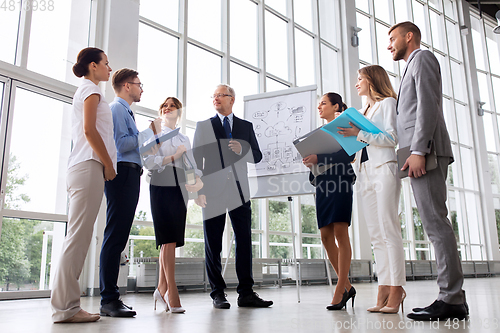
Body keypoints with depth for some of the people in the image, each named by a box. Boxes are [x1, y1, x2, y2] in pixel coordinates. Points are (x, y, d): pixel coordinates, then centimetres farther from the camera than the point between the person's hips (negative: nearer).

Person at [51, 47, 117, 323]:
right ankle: (65, 307, -11)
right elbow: (90, 130, -13)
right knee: (78, 236, -12)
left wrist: (105, 164, 17)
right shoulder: (91, 89, 0)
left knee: (78, 237, 5)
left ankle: (66, 304, 7)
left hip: (82, 167, 10)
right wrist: (108, 164, -9)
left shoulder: (84, 91, 28)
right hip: (89, 166, -10)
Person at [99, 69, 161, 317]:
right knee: (115, 237, -12)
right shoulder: (117, 109, -3)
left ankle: (110, 297, 13)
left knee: (118, 237, 8)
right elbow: (121, 143, -16)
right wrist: (150, 131, -9)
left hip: (129, 177, 10)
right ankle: (109, 299, -10)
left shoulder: (125, 111, 28)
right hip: (122, 174, -10)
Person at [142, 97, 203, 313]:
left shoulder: (184, 139, 23)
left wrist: (198, 180, -7)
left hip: (179, 190, 4)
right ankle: (172, 293, -10)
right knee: (168, 239, -12)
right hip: (161, 187, -4)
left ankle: (162, 288, 9)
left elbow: (191, 165, 12)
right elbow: (149, 161, -4)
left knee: (170, 240, 1)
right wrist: (174, 156, -7)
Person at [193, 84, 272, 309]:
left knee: (244, 241, -1)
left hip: (239, 190, 1)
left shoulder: (246, 126, 14)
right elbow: (197, 159, 5)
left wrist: (242, 150, -9)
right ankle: (218, 294, 10)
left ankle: (246, 293, 5)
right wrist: (197, 190, -5)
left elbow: (257, 156, 12)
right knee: (213, 244, 1)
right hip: (213, 191, -1)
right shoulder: (203, 126, 11)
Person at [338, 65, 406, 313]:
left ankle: (396, 289, -10)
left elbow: (391, 139, -8)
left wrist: (359, 134, -12)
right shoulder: (363, 112, 27)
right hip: (364, 173, 7)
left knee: (389, 231, -11)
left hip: (383, 169, -7)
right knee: (376, 235, 2)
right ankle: (384, 290, 2)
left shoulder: (388, 103, 6)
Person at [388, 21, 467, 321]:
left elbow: (428, 104, -11)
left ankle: (452, 299, -13)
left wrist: (418, 150, -20)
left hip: (426, 152, -10)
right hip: (420, 154, 10)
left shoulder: (422, 58, 4)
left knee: (436, 222, -14)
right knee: (435, 224, 4)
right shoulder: (413, 66, 32)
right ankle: (452, 297, 5)